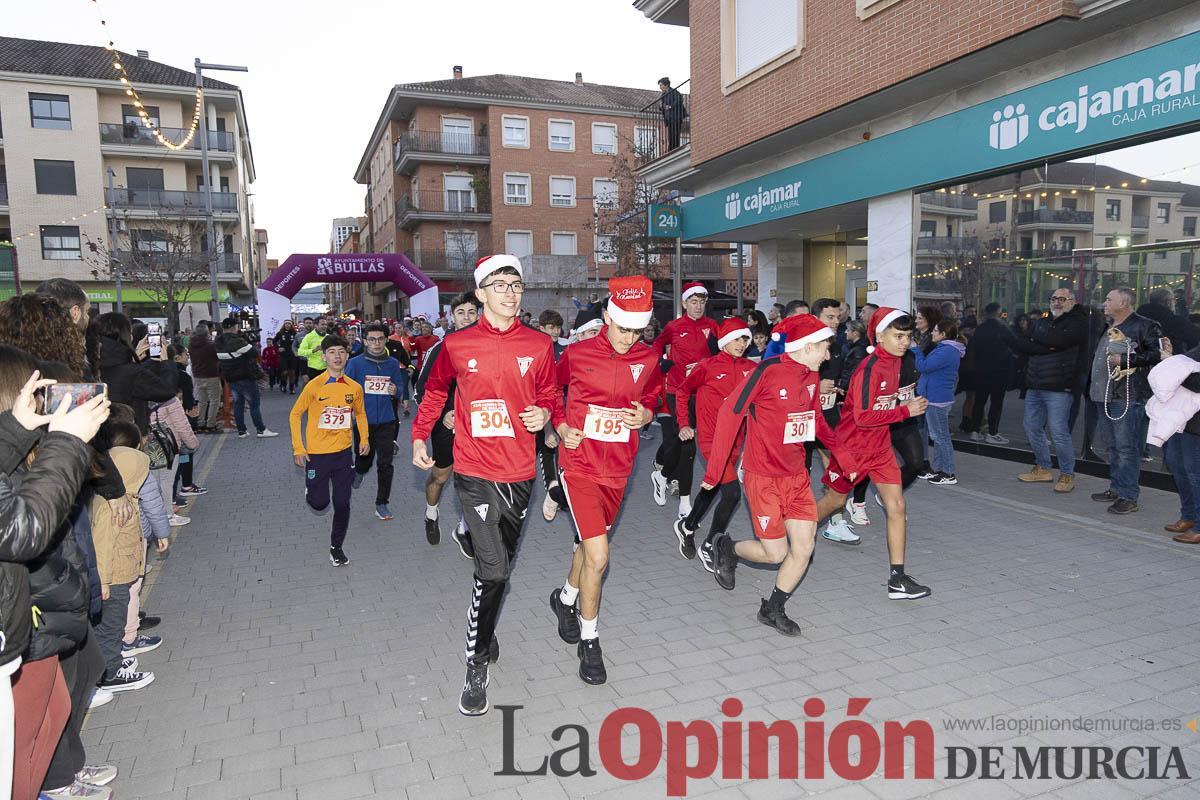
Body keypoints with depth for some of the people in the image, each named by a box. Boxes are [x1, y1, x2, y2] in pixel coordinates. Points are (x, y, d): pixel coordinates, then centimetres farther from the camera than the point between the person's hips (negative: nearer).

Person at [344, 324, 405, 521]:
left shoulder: (392, 363, 4)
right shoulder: (356, 363, -3)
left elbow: (400, 384, 13)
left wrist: (395, 390, -9)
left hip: (386, 421, 1)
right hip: (364, 421, -1)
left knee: (385, 464, 0)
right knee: (365, 459, 12)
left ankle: (382, 504, 13)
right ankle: (358, 471, 49)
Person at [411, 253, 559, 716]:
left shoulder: (539, 346, 1)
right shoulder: (457, 345, -3)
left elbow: (550, 396, 13)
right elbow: (435, 392, 14)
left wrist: (544, 414, -8)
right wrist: (420, 436, 11)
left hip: (520, 472, 3)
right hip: (475, 473, -3)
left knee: (500, 567, 16)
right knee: (493, 569, -11)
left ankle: (484, 631, 40)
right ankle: (477, 666, 5)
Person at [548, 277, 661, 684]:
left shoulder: (649, 357, -1)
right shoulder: (577, 354, -10)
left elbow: (654, 392, 17)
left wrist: (646, 413, -4)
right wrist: (561, 425, -7)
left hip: (618, 469, 4)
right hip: (580, 464, -4)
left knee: (589, 545, 21)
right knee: (598, 556, -11)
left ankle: (565, 598, 51)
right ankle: (589, 640, 11)